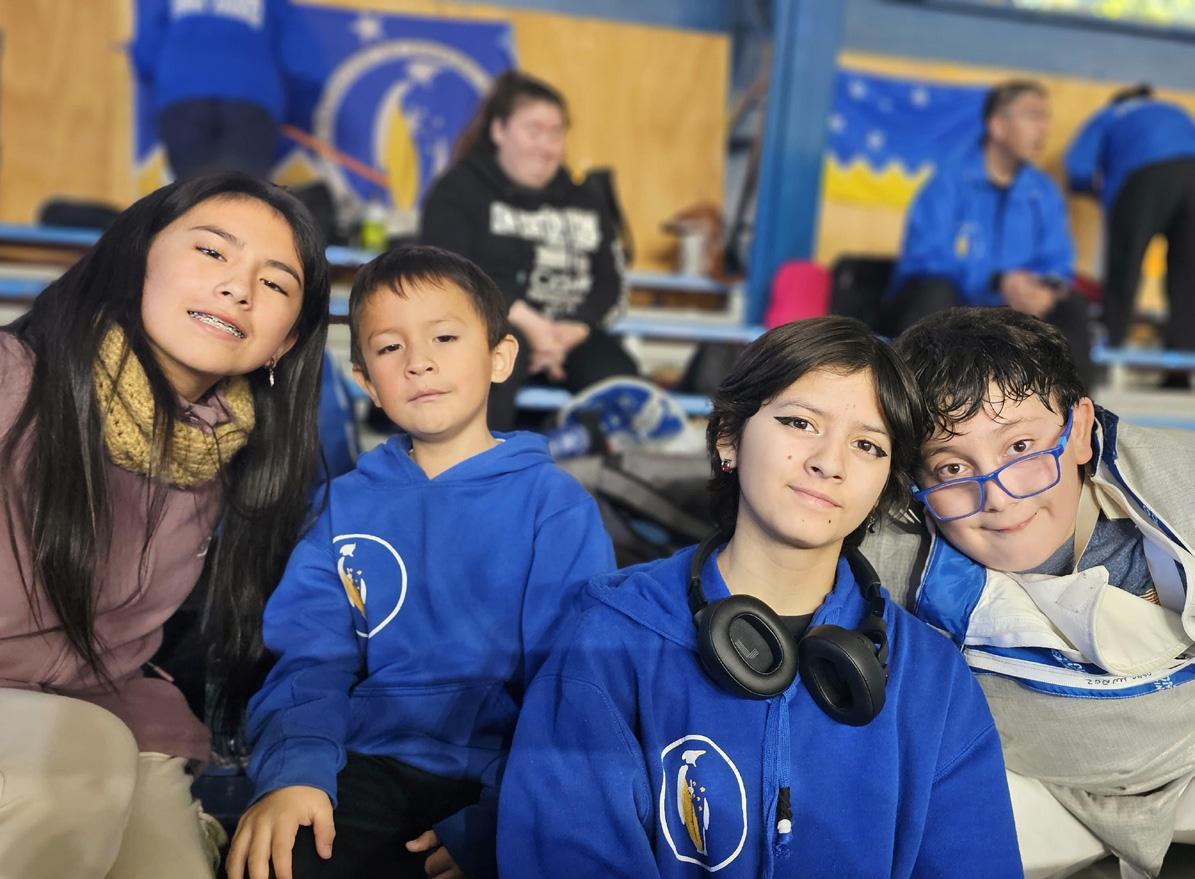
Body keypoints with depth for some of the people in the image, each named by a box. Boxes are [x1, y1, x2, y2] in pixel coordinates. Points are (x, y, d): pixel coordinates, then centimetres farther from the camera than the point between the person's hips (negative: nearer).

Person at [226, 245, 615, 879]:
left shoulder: (555, 505, -2)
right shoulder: (349, 504, 9)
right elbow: (311, 657, 2)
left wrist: (492, 825, -18)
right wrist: (295, 768, -18)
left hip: (496, 775, -2)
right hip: (370, 766, 2)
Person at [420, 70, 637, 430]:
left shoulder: (585, 204, 20)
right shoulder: (459, 190, 6)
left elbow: (611, 284, 12)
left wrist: (569, 331, -10)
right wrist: (525, 320, -19)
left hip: (573, 332, 5)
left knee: (617, 373, -26)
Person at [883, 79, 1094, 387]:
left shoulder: (1045, 193, 6)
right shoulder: (951, 178, -9)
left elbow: (1057, 264, 4)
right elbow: (926, 255, -20)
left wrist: (1049, 288, -21)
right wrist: (997, 282, -31)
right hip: (935, 306, -5)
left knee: (1071, 305, -11)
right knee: (937, 291, -35)